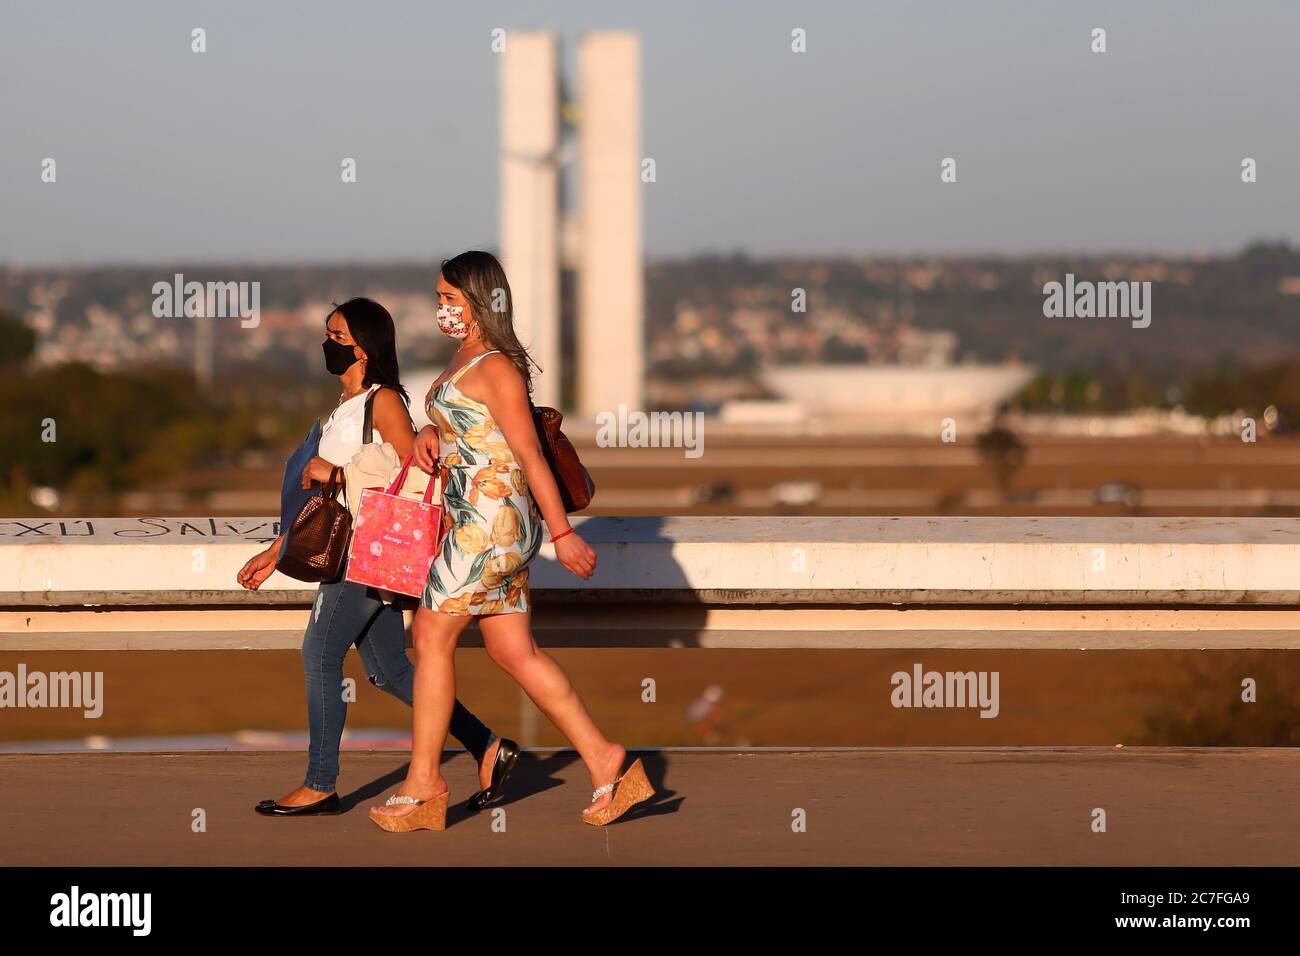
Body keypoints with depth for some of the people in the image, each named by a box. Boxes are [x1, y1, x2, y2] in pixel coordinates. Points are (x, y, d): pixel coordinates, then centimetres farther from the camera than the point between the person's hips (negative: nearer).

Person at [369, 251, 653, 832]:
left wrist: (562, 533, -17)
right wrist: (427, 435, -2)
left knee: (432, 636, -3)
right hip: (476, 522, 9)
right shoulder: (464, 361, 15)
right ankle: (604, 761, 9)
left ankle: (422, 785, 3)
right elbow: (456, 428, 22)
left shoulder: (496, 368, -13)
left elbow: (530, 452, -16)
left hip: (492, 520, -9)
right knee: (514, 652, 8)